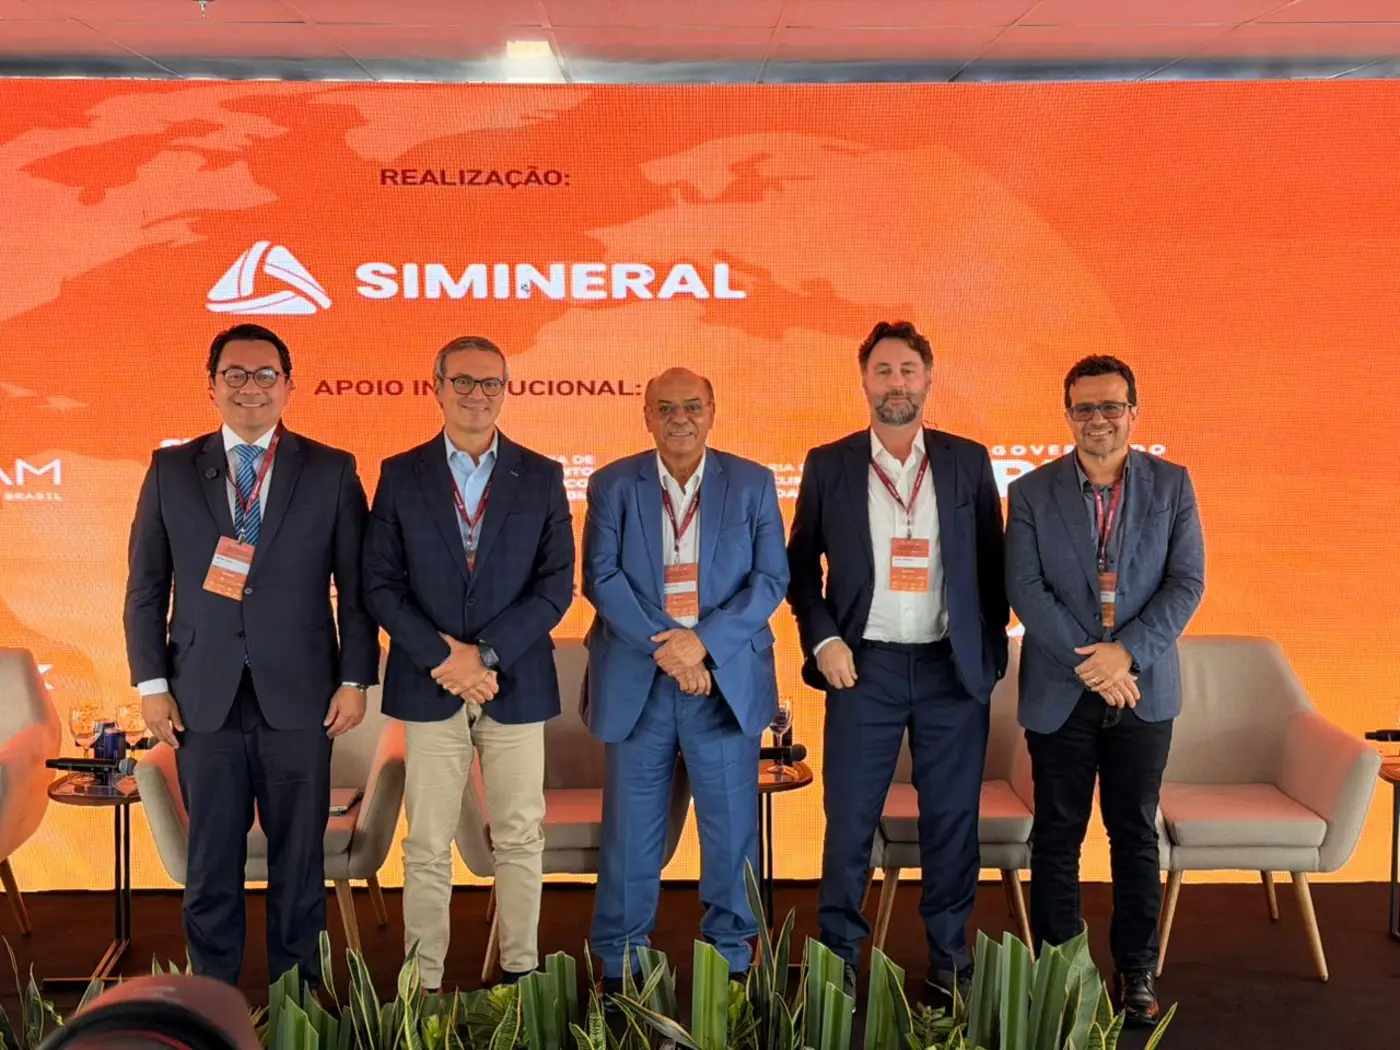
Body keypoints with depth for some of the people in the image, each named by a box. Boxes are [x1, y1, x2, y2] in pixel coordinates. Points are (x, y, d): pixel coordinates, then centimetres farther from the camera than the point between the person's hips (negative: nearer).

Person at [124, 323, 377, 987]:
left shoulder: (332, 472, 2)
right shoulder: (171, 470, 6)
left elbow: (356, 586, 2)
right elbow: (146, 586, 7)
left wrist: (355, 680, -2)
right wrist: (151, 683, 1)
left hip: (299, 696, -1)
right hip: (203, 699, 1)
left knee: (299, 856, 8)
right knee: (211, 857, 10)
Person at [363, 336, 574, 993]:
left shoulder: (541, 477, 4)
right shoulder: (400, 475, 4)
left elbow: (557, 585, -2)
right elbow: (381, 584, -1)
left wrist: (485, 654, -11)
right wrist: (443, 659, -12)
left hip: (517, 684, 1)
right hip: (428, 685, 0)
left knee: (519, 839, 8)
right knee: (427, 847, 5)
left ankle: (521, 973, 20)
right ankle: (422, 983, 15)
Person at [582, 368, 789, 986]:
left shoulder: (753, 484, 4)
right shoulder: (613, 485, 4)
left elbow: (771, 579, -2)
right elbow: (601, 578, -5)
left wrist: (704, 640, -15)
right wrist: (664, 647, -16)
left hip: (726, 682, 0)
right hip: (636, 683, 0)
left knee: (731, 830, 7)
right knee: (630, 831, 7)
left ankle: (732, 956, 22)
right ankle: (620, 965, 19)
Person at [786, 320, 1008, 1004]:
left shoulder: (968, 461, 6)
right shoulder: (828, 465, 4)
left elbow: (992, 564, 8)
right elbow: (800, 563, 7)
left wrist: (991, 653, 2)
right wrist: (822, 640, -5)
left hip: (953, 667, 1)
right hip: (864, 666, -1)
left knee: (952, 820, 8)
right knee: (849, 819, 3)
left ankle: (950, 964, 21)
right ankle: (837, 959, 16)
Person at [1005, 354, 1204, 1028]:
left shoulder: (1172, 485, 2)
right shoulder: (1031, 492, 0)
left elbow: (1186, 583, -3)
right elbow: (1024, 589, -7)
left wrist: (1126, 652, -16)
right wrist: (1089, 662, -15)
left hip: (1143, 689, 1)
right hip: (1060, 694, 0)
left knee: (1136, 835, 9)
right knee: (1057, 838, 7)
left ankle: (1136, 972, 21)